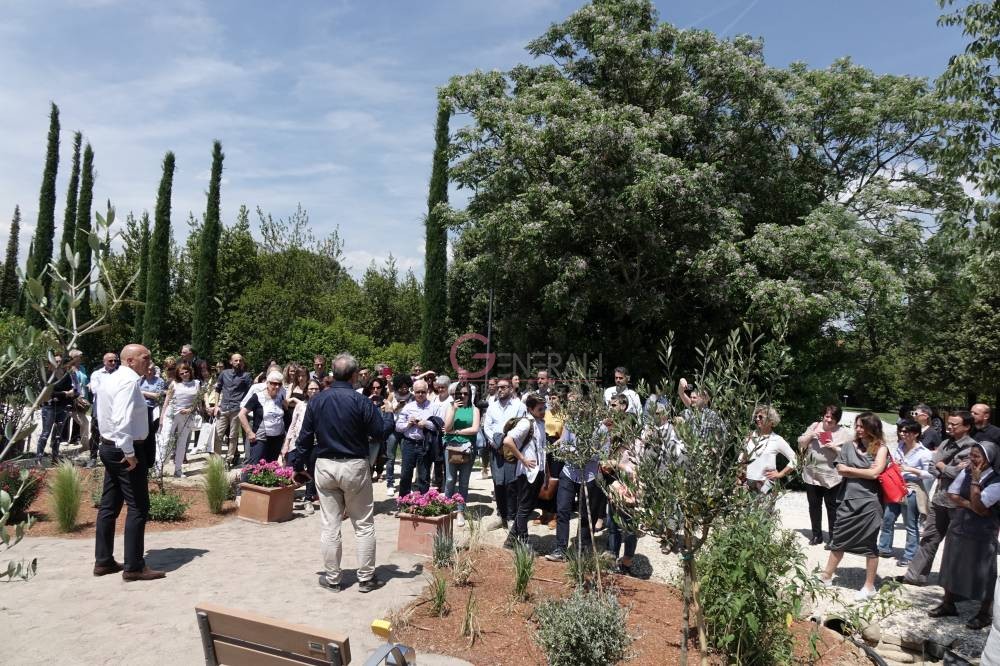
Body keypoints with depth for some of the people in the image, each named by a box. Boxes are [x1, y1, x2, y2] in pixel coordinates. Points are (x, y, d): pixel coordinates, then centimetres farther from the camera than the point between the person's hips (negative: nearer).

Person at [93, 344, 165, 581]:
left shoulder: (108, 380, 14)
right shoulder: (129, 381, -19)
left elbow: (110, 416, 18)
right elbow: (122, 420, -29)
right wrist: (129, 453, -25)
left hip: (109, 446, 10)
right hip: (124, 449, -10)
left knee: (109, 506, 15)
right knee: (138, 508, -4)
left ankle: (103, 561, 24)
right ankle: (134, 567, 1)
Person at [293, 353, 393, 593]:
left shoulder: (316, 401, 0)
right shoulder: (361, 402, -13)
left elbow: (305, 437, 4)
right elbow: (381, 432, -8)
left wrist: (299, 465, 14)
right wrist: (388, 414, 11)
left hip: (325, 466, 4)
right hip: (354, 467, -3)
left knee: (330, 526, 11)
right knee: (364, 525, 9)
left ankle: (332, 579, 20)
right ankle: (366, 578, 16)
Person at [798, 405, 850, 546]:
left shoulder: (844, 433, -3)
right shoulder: (815, 426, 5)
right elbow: (800, 443, 7)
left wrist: (835, 447, -18)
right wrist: (811, 435, -10)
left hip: (832, 476, -4)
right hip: (812, 474, 4)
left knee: (832, 507, 4)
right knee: (814, 506, 13)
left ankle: (833, 538, 17)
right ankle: (816, 535, 27)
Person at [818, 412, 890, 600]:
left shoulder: (881, 448, -3)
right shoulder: (850, 446, 8)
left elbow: (875, 473, -15)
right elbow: (840, 469, 1)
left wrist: (851, 470, -5)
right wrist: (864, 472, -9)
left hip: (869, 502, -4)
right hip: (848, 500, 4)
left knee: (870, 544, 6)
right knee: (839, 539, 13)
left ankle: (869, 586, 18)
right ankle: (826, 576, 25)